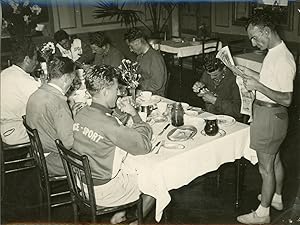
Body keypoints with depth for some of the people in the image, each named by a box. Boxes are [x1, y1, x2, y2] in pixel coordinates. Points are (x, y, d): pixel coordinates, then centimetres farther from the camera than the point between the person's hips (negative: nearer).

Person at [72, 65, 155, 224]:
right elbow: (144, 146, -23)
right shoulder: (108, 125, -31)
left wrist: (122, 114, -2)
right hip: (101, 190, -8)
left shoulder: (81, 114, -5)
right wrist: (134, 114, -13)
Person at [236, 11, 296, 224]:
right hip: (269, 113, 10)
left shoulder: (283, 60, -26)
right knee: (275, 160, 24)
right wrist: (253, 75, 8)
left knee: (266, 167, 4)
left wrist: (258, 86, -28)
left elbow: (286, 99, -26)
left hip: (270, 116, -10)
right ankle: (276, 197, 43)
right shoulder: (274, 52, 5)